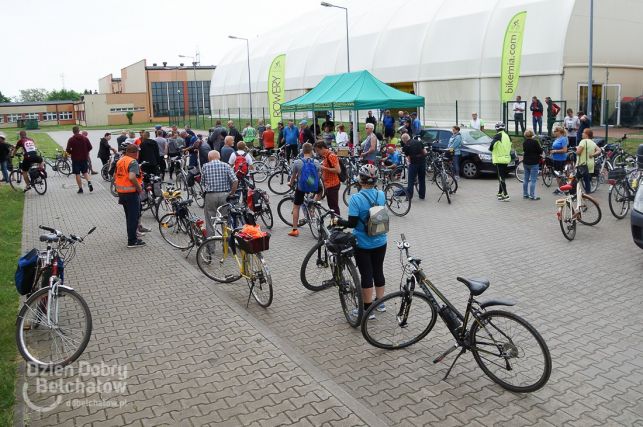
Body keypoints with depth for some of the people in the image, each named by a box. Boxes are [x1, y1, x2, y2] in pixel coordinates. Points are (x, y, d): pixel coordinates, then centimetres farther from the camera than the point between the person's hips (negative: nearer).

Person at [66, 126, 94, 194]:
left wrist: (72, 152, 8)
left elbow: (68, 150, -13)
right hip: (84, 158, 3)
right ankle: (89, 182, -10)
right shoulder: (85, 138, 0)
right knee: (85, 172, 16)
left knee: (77, 174, 4)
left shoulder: (71, 140, -8)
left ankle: (80, 189, 5)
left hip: (75, 159, -3)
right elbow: (90, 147, 1)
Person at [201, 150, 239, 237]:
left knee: (210, 222, 11)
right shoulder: (226, 166, 1)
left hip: (210, 195, -1)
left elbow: (202, 182, 5)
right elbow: (235, 181, -8)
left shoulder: (205, 166, 1)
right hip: (224, 195, 1)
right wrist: (232, 193, 3)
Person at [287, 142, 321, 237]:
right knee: (320, 189, 34)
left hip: (301, 187, -1)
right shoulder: (316, 162, -6)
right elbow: (318, 176, 6)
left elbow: (293, 176, 0)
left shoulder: (297, 162, -11)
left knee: (296, 207, 11)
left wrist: (291, 184, 22)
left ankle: (294, 230, 11)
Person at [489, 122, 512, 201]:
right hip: (506, 159, 7)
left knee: (501, 177, -6)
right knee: (502, 177, 19)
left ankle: (506, 195, -11)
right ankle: (500, 193, 31)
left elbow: (492, 145, -24)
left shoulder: (498, 136, -13)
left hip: (499, 159, -7)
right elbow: (510, 147, 15)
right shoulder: (507, 136, 9)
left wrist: (490, 149, -4)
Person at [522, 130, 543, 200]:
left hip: (526, 162, 7)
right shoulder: (535, 142, -16)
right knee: (533, 180, -4)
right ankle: (532, 195, -4)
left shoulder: (524, 142, 4)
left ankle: (525, 194, 19)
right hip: (534, 163, -7)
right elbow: (540, 151, -11)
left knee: (526, 179, 14)